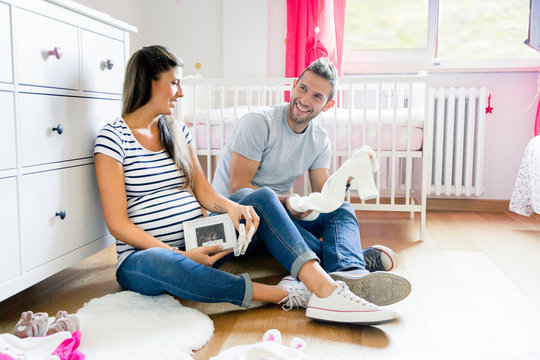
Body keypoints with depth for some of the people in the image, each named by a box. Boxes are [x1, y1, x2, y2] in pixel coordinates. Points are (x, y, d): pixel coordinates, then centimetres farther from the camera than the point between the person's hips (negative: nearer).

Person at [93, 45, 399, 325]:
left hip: (198, 245, 6)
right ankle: (285, 295, -33)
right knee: (158, 264, -42)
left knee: (264, 197, -15)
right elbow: (118, 223, -13)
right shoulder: (113, 137, -7)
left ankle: (325, 288, -34)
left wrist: (230, 206, -17)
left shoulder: (178, 131, 13)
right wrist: (181, 254, -22)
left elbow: (204, 191, 7)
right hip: (143, 255, -5)